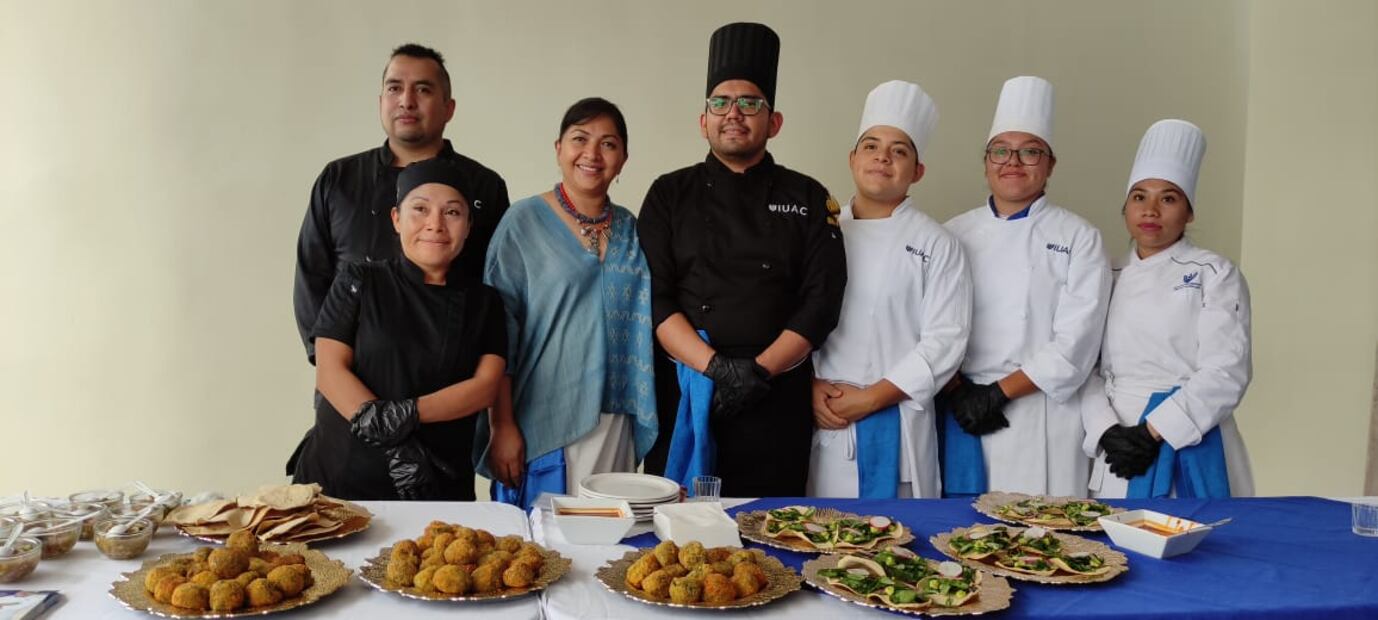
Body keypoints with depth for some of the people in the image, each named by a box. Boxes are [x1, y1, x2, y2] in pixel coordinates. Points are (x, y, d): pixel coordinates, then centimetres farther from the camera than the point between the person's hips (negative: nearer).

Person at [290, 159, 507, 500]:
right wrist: (393, 444, -20)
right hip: (340, 476, -1)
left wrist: (405, 414, -22)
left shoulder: (484, 302, 4)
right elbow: (329, 372, -8)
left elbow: (485, 386, -7)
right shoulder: (360, 281, 1)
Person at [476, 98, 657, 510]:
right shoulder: (524, 222, -3)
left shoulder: (630, 231, 9)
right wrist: (502, 425, -10)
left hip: (614, 427, 4)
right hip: (542, 426, -4)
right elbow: (498, 328, -6)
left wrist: (642, 423, 8)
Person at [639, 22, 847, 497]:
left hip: (778, 400, 0)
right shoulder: (670, 195, 7)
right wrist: (715, 367, -14)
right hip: (684, 393, 0)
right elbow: (655, 297, -2)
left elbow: (822, 301, -1)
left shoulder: (807, 199, 7)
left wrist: (760, 371, -12)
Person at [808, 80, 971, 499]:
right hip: (822, 423, 2)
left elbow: (944, 342, -6)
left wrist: (870, 398, -11)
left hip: (898, 428, -2)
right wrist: (811, 387, -7)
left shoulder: (938, 245, 1)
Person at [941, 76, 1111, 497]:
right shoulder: (953, 236, 8)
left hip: (1044, 420, -2)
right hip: (963, 416, 2)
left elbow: (1075, 344, -6)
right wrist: (959, 393, -11)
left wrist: (998, 392, -11)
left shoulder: (1079, 239, 2)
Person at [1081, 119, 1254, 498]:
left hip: (1191, 454, -3)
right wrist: (1107, 431, -11)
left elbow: (1225, 374, -10)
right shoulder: (1108, 279, 10)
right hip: (1120, 457, 3)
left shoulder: (1214, 275, 0)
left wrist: (1152, 432, -16)